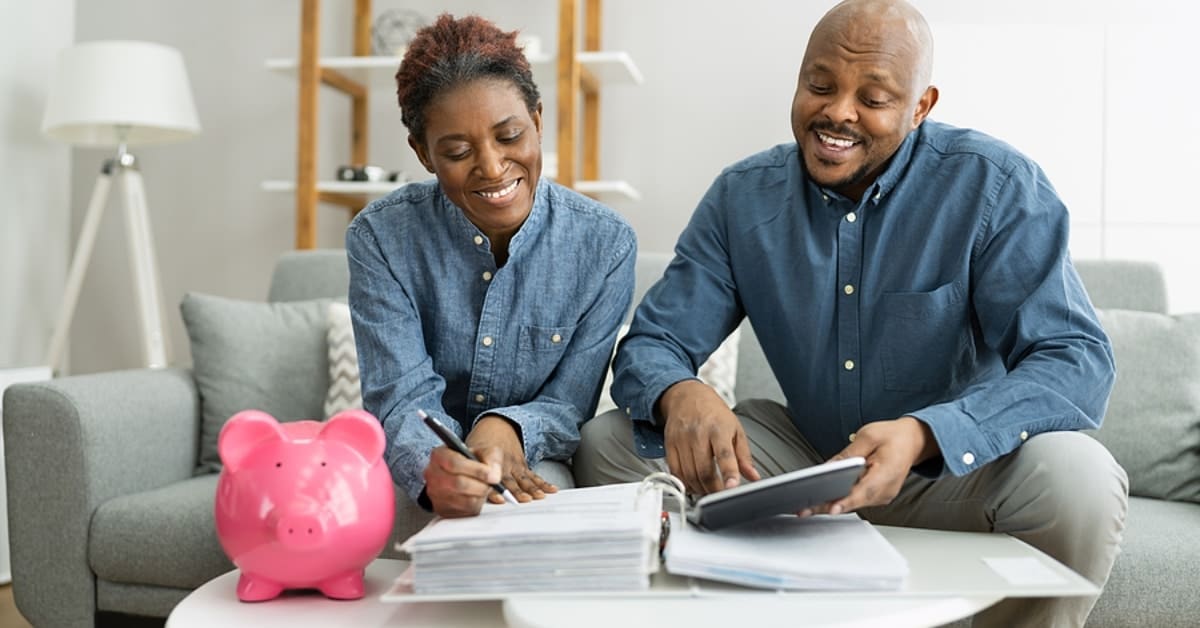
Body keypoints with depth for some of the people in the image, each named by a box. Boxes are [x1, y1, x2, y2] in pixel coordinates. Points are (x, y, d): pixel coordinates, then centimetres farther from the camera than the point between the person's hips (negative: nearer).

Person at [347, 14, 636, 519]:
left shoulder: (605, 244, -11)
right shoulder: (380, 237, -12)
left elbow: (569, 407, -6)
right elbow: (404, 399, -17)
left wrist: (508, 430, -30)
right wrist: (434, 468, -41)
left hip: (532, 465, 1)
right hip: (413, 470, 0)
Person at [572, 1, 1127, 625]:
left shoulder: (996, 186, -14)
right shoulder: (742, 196, -6)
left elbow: (1077, 359, -22)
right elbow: (650, 344, -6)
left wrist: (924, 435, -41)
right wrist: (678, 395, -33)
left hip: (957, 467, -2)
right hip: (806, 455, 3)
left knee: (1076, 476, -34)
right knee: (608, 444, -12)